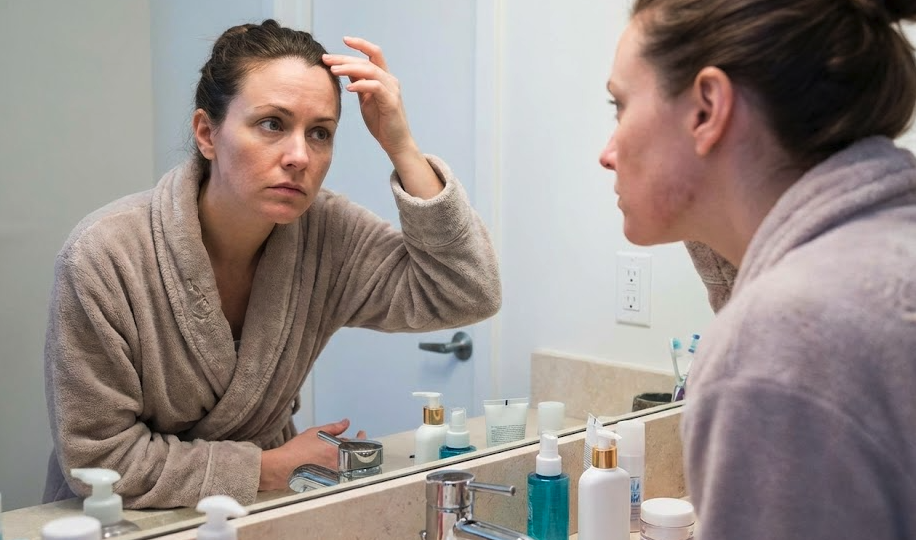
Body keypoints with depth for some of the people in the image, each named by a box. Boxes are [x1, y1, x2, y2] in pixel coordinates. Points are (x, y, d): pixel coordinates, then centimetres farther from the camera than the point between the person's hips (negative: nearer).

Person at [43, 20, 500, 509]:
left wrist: (402, 150, -23)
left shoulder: (324, 233, -13)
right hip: (127, 522, -2)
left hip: (258, 507, 2)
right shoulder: (103, 258, -22)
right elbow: (99, 458, -18)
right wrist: (271, 467, -16)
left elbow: (467, 296, -17)